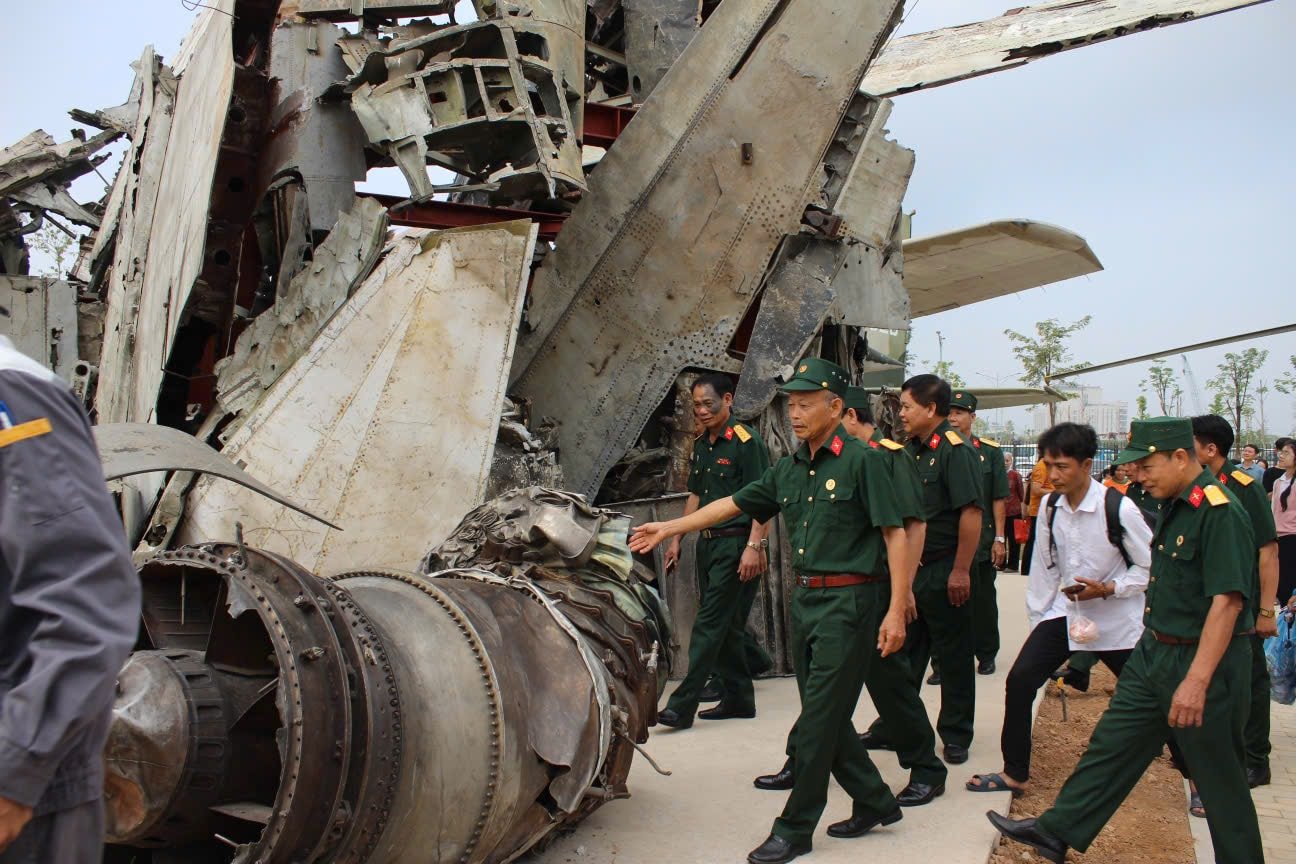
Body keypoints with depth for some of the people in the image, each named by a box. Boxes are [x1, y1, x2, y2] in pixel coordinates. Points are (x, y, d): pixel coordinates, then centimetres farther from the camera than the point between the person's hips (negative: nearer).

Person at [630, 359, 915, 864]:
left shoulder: (862, 461, -10)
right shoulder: (788, 470, 11)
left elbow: (895, 534, -12)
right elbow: (734, 504, 18)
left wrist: (896, 611, -17)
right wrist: (668, 529, 17)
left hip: (850, 601, -7)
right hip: (805, 600, 8)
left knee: (819, 718, -2)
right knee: (826, 716, 14)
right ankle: (874, 803, 31)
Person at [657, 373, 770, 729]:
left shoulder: (747, 442, -11)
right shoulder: (701, 445, 13)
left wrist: (753, 546, -23)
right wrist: (676, 539, 18)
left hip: (736, 543, -8)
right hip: (708, 542, 8)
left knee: (710, 623, -8)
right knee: (727, 626, 13)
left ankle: (682, 705, -8)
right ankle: (738, 698, 23)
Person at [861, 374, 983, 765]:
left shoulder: (956, 450, -14)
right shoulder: (911, 451, 11)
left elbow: (971, 512, -20)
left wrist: (960, 571, -21)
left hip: (944, 572, -8)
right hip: (911, 568, 8)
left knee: (953, 657, 5)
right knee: (902, 651, 13)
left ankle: (956, 736, 17)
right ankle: (891, 728, 23)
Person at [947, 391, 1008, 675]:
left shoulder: (989, 451, 2)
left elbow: (999, 499, 1)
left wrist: (999, 538, -4)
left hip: (982, 542, -1)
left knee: (983, 600, 9)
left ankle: (986, 654, 24)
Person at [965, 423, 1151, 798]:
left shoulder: (1119, 508, -17)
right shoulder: (1050, 506, 0)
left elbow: (1151, 567, -8)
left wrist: (1107, 589, -21)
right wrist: (1036, 618, 9)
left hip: (1117, 619, -4)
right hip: (1065, 611, 5)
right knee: (1020, 680, -7)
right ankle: (1015, 773, 7)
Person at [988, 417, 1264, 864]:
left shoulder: (1219, 512, -20)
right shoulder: (1175, 507, 9)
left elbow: (1227, 601, -25)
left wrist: (1196, 680, -28)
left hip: (1203, 660, -9)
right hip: (1155, 652, 9)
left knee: (1220, 780, 6)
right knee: (1112, 743, 13)